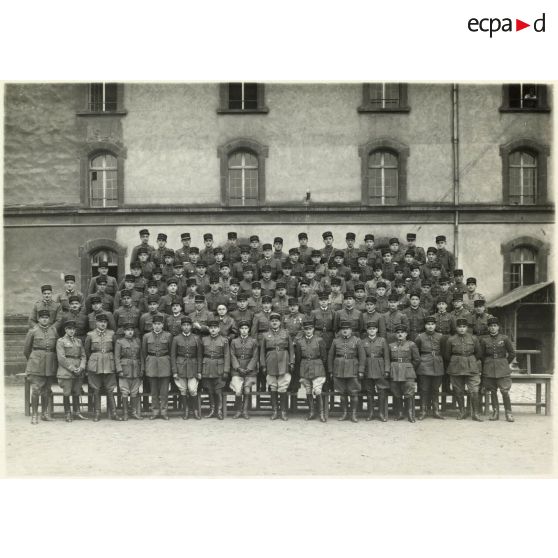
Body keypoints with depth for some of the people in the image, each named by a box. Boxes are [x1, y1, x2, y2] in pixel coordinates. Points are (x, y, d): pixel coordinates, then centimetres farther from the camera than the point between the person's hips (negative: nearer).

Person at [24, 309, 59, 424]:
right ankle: (34, 415, 0)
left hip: (50, 364, 3)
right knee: (36, 390, -6)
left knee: (46, 390, 9)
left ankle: (45, 414, 19)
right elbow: (26, 349, 8)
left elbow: (57, 346, 17)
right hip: (36, 364, -3)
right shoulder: (33, 331, -2)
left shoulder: (54, 330, 6)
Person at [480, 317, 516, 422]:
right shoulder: (484, 339, 3)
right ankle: (495, 412, 15)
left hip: (502, 369, -2)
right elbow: (482, 355, 12)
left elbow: (512, 353, 9)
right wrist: (487, 365, 11)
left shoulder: (504, 338, 0)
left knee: (505, 391, -7)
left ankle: (508, 413, 1)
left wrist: (505, 363, 10)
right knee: (493, 391, 6)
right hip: (489, 369, 2)